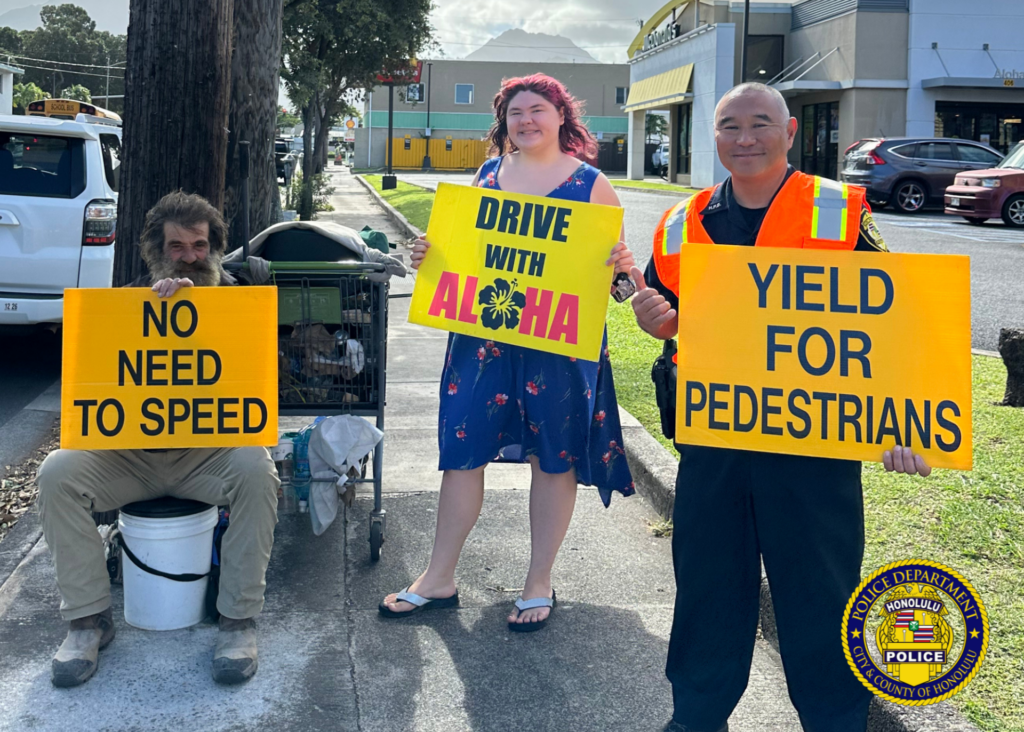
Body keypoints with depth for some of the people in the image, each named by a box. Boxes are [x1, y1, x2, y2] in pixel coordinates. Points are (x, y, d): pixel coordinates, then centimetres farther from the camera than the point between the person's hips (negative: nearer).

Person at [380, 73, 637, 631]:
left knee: (553, 459, 6)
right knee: (462, 450, 3)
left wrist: (623, 268, -20)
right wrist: (427, 255, -1)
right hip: (484, 335, 3)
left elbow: (613, 263, 2)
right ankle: (439, 578, 17)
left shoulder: (591, 184, 1)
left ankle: (538, 584, 20)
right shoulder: (486, 176, 11)